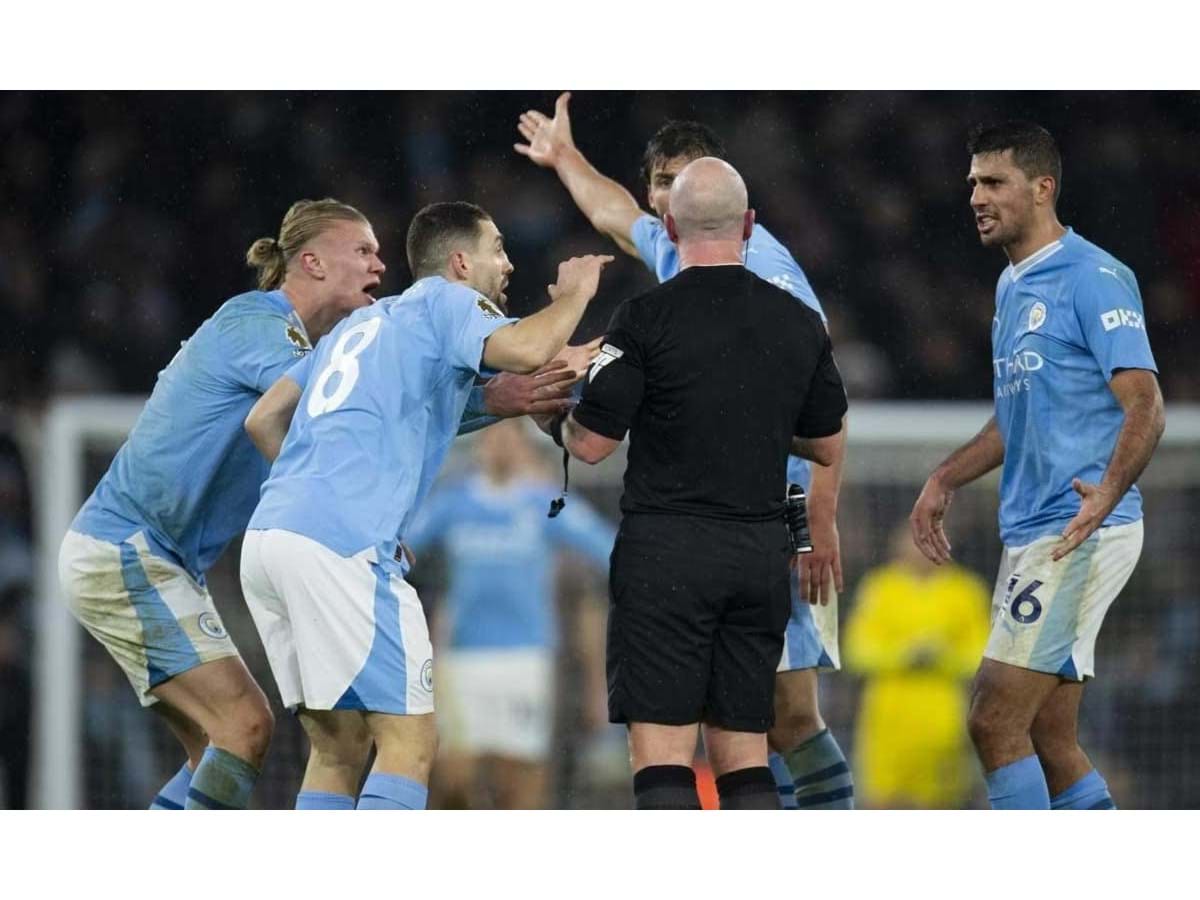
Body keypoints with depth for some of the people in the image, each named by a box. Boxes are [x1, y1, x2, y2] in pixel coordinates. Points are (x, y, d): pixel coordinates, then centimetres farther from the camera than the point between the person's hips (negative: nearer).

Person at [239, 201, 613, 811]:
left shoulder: (361, 324, 29)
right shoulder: (445, 302, 6)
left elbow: (261, 420, 29)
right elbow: (527, 350, -14)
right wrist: (573, 296, 5)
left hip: (269, 533, 9)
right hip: (341, 546, -9)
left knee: (338, 746, 13)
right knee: (409, 739, -8)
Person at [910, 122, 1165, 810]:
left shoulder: (1094, 279, -12)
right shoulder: (1013, 287, 18)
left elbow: (1145, 407, -21)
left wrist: (1109, 490, -36)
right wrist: (945, 481, 27)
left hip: (1080, 535, -10)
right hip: (1031, 536, 10)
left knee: (995, 721, -13)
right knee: (1049, 741, 9)